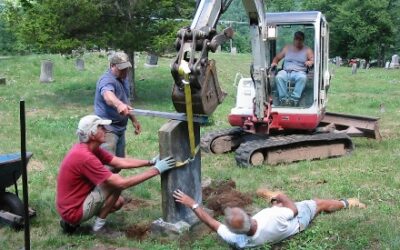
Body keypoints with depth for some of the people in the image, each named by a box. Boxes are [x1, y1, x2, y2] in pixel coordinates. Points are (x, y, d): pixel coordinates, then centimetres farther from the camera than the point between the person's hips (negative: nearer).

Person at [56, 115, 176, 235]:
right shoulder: (85, 157, -28)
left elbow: (121, 162, 4)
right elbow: (122, 183, -27)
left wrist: (150, 162, -4)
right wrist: (156, 170, -23)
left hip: (75, 202, 10)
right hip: (74, 211, -10)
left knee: (118, 202, 19)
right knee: (116, 183, -14)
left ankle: (72, 222, 15)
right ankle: (98, 226, 0)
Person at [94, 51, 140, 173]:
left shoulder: (123, 80, 12)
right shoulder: (107, 80, -18)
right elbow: (108, 96, -42)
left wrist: (134, 120, 29)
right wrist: (119, 104, -62)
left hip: (120, 128, 9)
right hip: (107, 128, -9)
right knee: (108, 165, -18)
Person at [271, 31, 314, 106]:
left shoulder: (307, 50, 15)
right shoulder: (287, 48, 21)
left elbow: (313, 60, 6)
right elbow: (277, 58, 23)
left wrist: (310, 62, -19)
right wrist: (274, 62, -1)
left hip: (299, 72, -1)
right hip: (286, 71, 2)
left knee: (302, 77, -38)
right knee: (279, 77, -34)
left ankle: (294, 98, -41)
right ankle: (283, 98, -35)